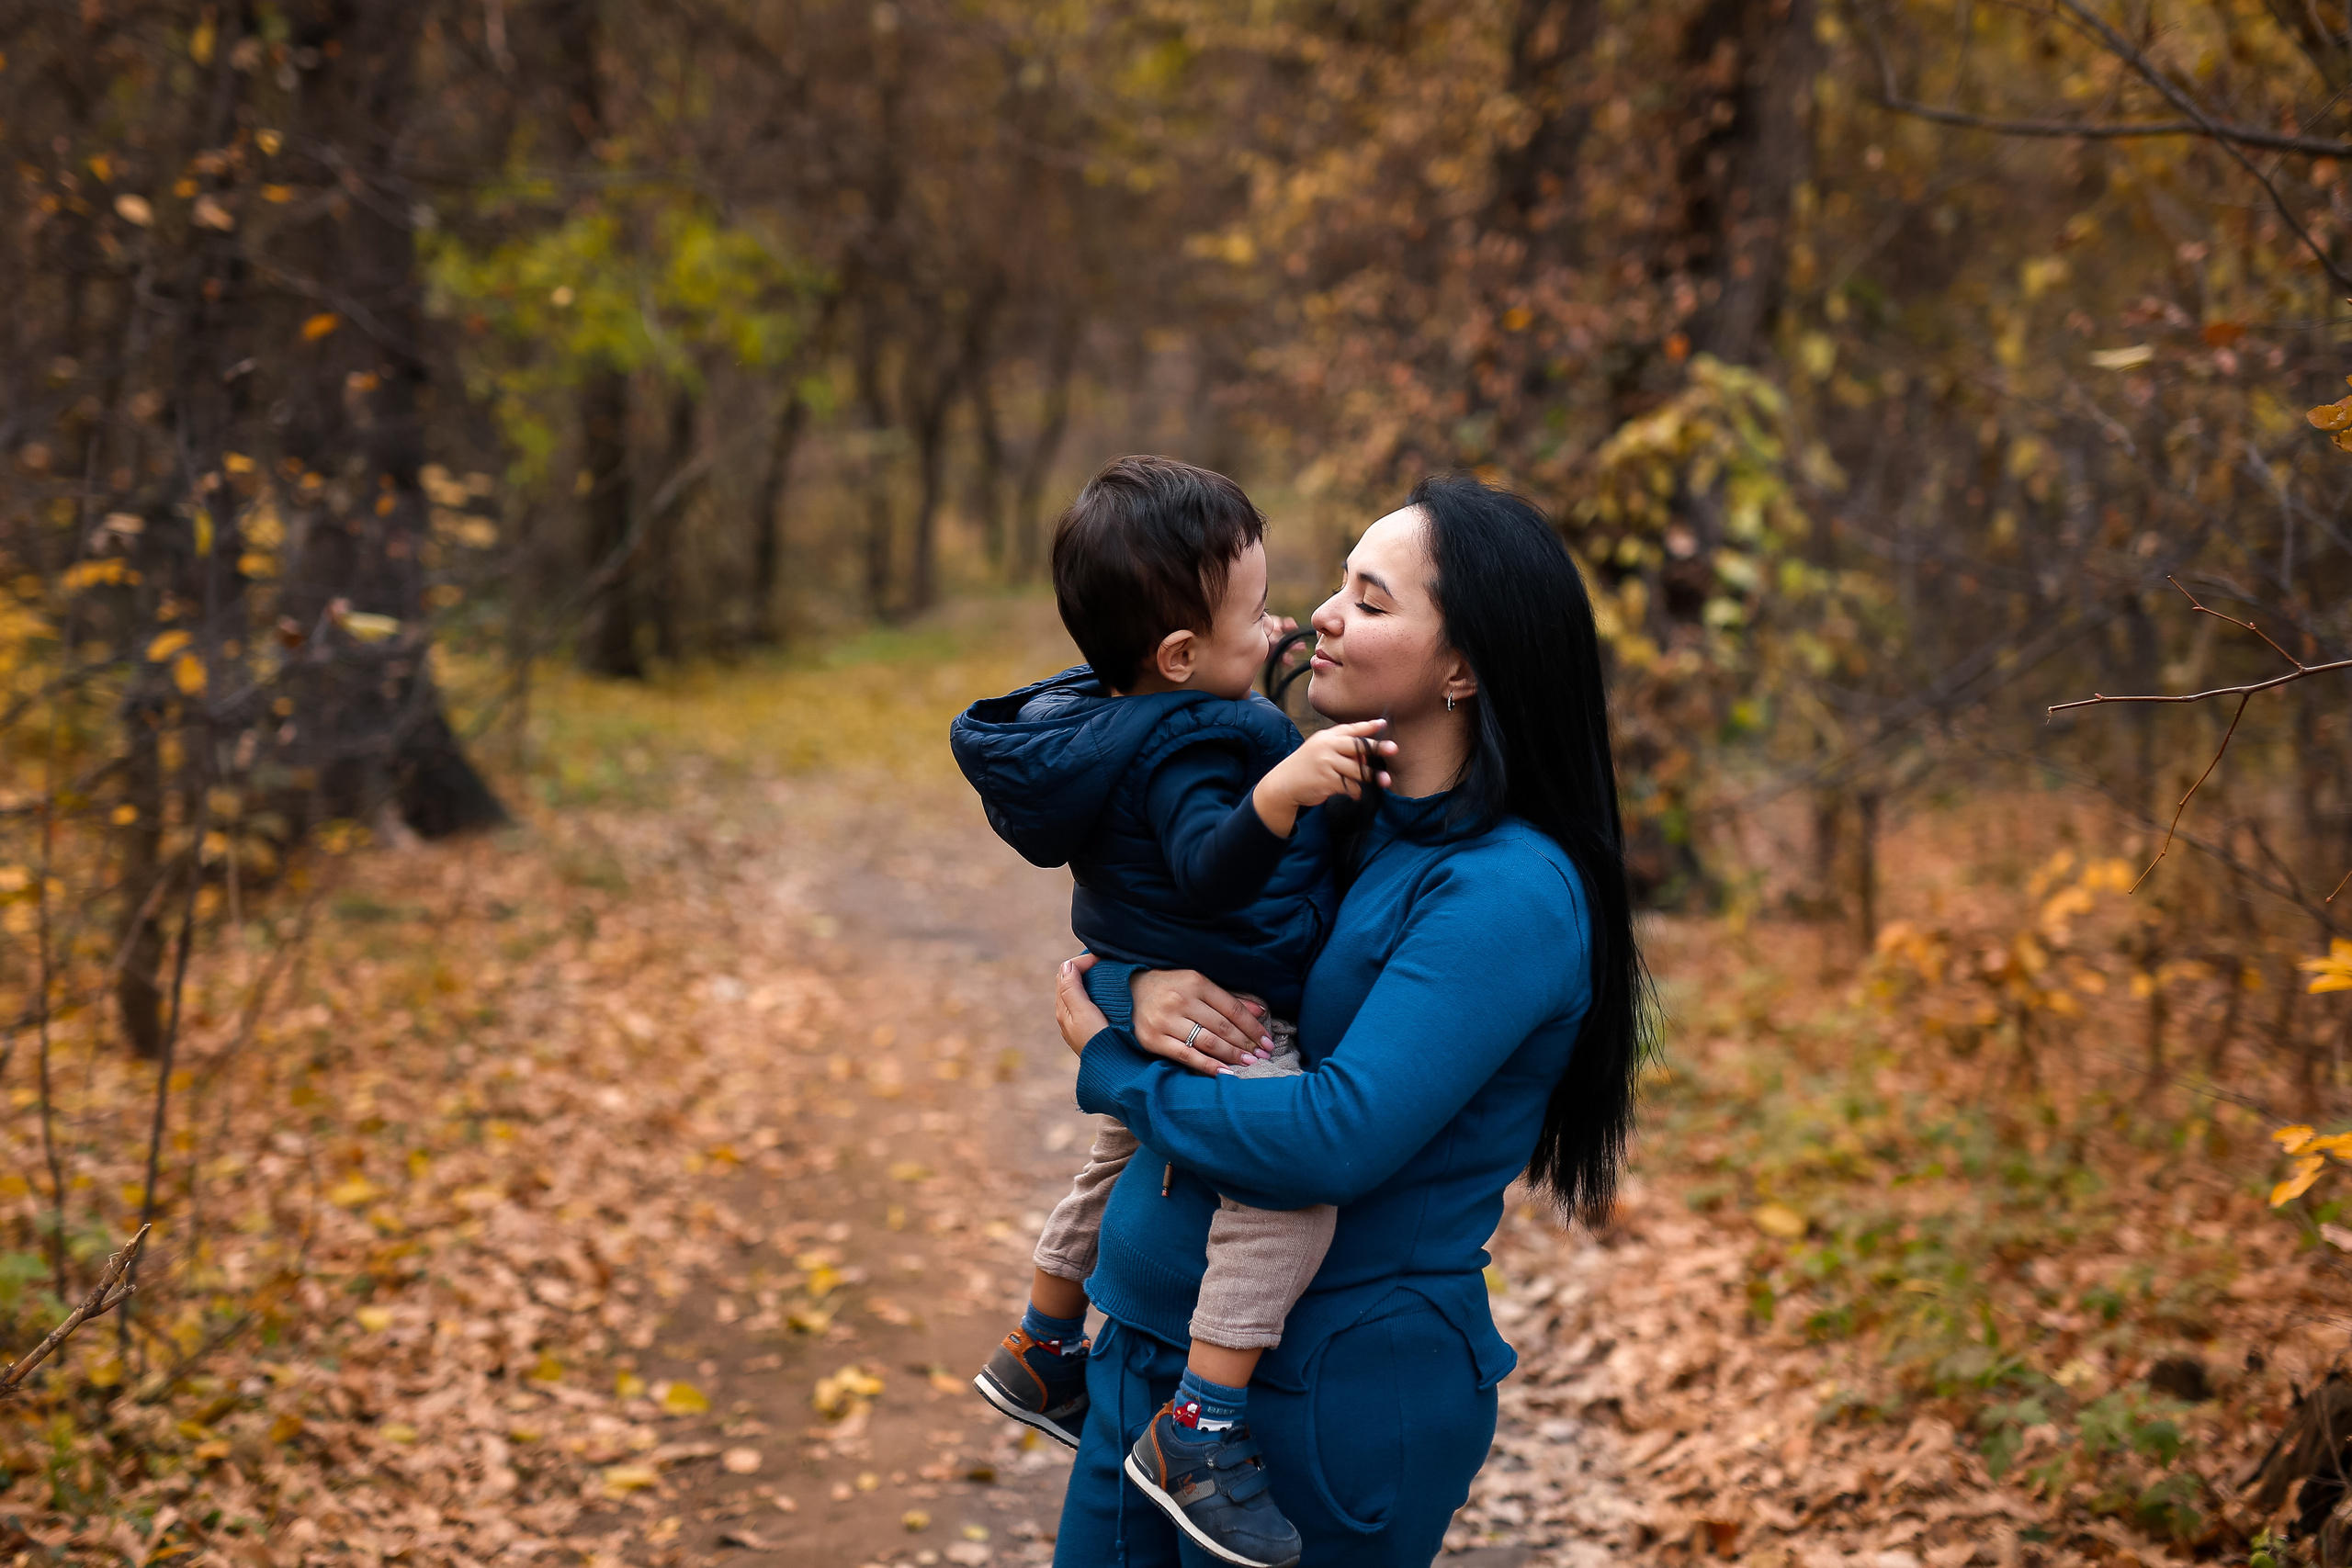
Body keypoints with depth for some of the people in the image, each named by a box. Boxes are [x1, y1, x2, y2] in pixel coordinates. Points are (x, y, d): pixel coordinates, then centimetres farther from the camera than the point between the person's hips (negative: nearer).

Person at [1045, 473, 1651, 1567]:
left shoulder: (1508, 892, -19)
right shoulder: (1334, 814, 5)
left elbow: (1340, 1138, -26)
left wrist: (1107, 1064, -13)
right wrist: (1138, 988, -15)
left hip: (1340, 1390, -7)